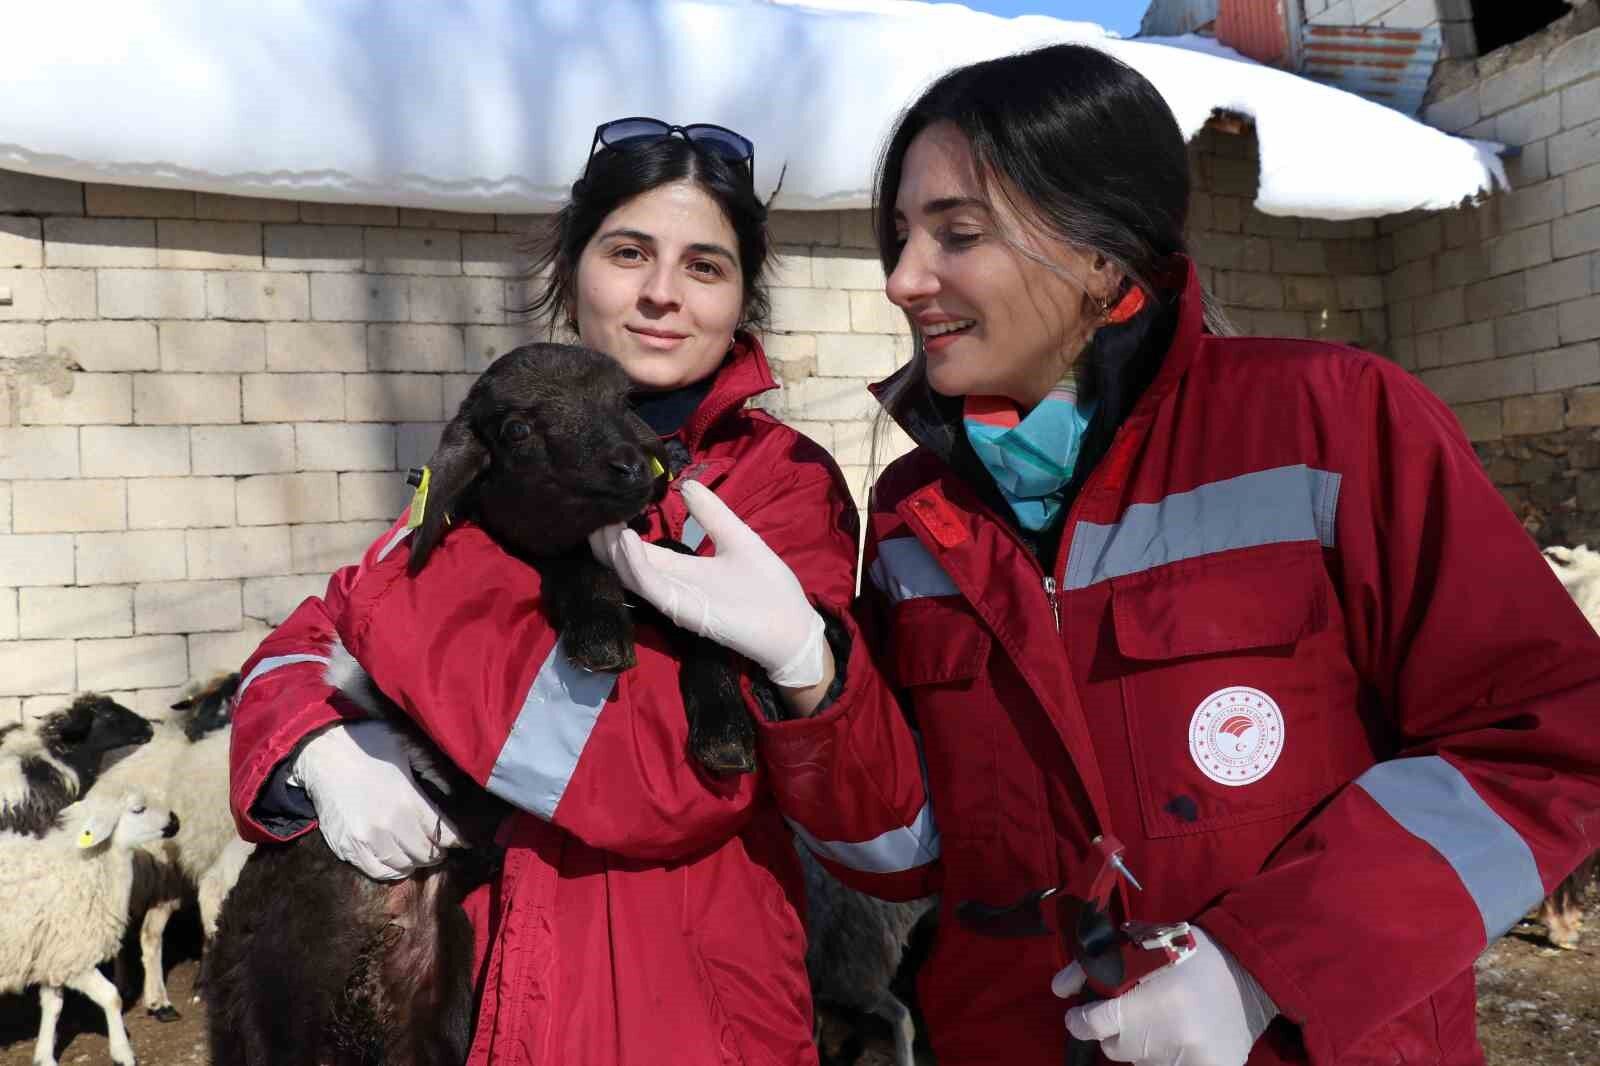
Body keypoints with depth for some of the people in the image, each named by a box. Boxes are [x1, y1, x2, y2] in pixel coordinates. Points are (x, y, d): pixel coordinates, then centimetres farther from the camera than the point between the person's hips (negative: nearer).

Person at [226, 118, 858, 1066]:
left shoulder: (791, 488, -12)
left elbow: (683, 774, -24)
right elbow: (305, 641, 4)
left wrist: (404, 602, -18)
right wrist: (326, 755, -19)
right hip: (470, 978, 4)